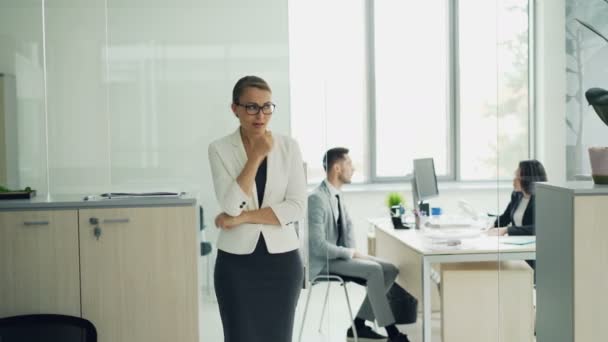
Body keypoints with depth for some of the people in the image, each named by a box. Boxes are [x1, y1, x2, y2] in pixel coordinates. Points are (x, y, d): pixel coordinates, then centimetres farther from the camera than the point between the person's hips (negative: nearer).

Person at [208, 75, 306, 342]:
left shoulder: (289, 147, 0)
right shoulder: (220, 149, -4)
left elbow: (297, 208, -8)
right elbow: (232, 205, -16)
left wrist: (243, 217, -13)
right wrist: (256, 156, -17)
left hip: (282, 259, 1)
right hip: (236, 261, -1)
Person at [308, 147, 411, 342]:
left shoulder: (335, 194, 7)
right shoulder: (317, 198, -22)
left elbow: (348, 225, 18)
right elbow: (318, 246, -26)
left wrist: (351, 251, -1)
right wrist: (350, 253, -16)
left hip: (338, 255, 9)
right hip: (324, 261, -9)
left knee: (389, 270, -2)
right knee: (374, 270, -25)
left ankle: (358, 324, 1)